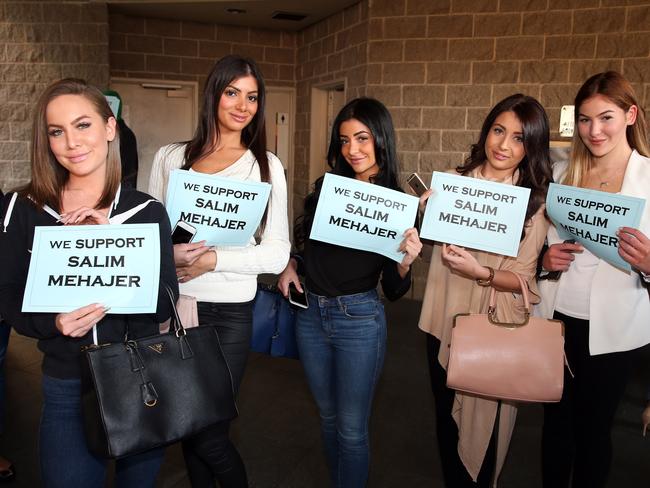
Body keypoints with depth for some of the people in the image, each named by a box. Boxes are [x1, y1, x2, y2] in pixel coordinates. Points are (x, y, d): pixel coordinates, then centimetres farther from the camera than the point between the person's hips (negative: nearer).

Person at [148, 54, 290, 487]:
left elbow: (277, 253, -5)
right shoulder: (171, 157, 6)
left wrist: (213, 259, -15)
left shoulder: (266, 166, 1)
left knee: (208, 435, 0)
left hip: (230, 313, -2)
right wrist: (170, 254, -14)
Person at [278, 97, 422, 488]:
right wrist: (290, 266, -2)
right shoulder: (325, 188, 1)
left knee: (351, 429, 7)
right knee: (328, 416, 21)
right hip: (311, 313, 5)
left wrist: (405, 262, -26)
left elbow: (394, 291, -7)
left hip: (359, 319, -5)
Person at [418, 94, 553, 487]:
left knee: (484, 422, 13)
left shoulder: (536, 201, -7)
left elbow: (522, 278, -10)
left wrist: (481, 272, -27)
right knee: (447, 415, 18)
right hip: (444, 320, 3)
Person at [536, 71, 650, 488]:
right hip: (556, 317, 3)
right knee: (556, 422, 15)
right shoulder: (561, 173, 5)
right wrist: (545, 258, -9)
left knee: (593, 428, 12)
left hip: (609, 329, -2)